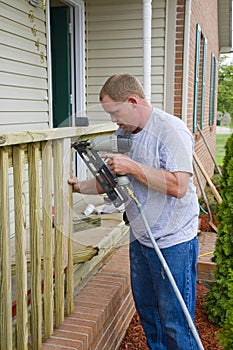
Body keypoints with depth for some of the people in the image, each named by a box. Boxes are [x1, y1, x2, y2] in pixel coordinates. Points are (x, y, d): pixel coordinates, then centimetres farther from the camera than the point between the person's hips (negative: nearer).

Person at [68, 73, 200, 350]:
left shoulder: (171, 130, -18)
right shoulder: (124, 133, 7)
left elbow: (178, 186, -27)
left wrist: (132, 167, -24)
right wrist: (81, 186, 0)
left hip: (172, 243, -8)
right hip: (139, 238, 8)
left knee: (175, 321, 4)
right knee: (146, 311, 22)